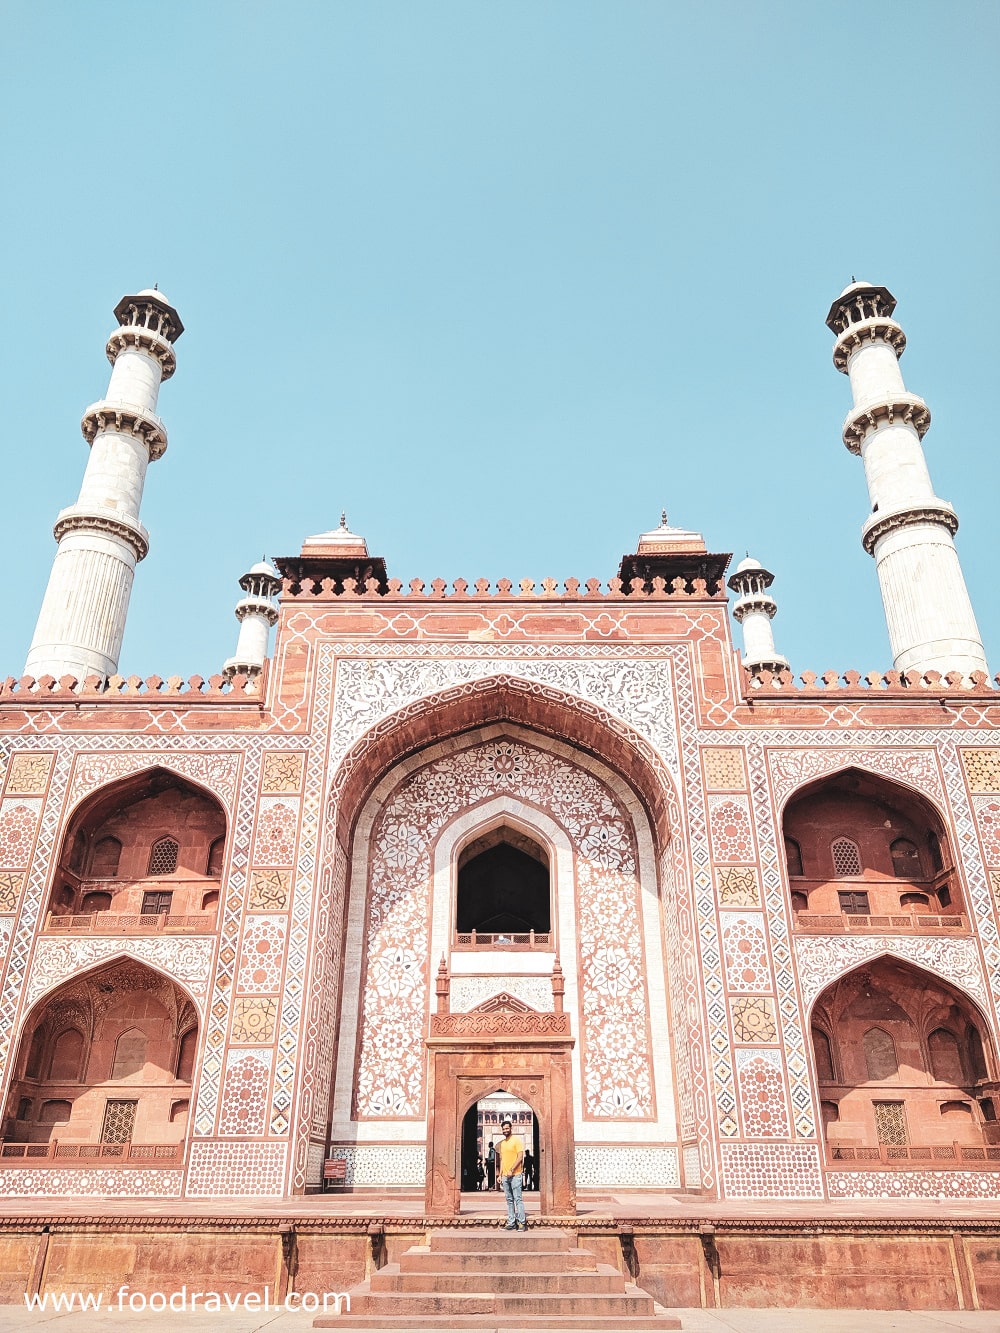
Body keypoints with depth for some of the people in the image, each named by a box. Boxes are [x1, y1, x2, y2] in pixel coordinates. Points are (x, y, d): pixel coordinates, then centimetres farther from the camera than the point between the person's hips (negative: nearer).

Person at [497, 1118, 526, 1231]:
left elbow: (520, 1157, -12)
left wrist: (511, 1170, -18)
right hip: (505, 1176, 7)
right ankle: (511, 1223, 10)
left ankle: (523, 1222, -3)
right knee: (509, 1200, 7)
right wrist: (500, 1175, 14)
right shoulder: (502, 1143, 16)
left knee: (518, 1199, -7)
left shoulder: (516, 1141, -5)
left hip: (515, 1175, -7)